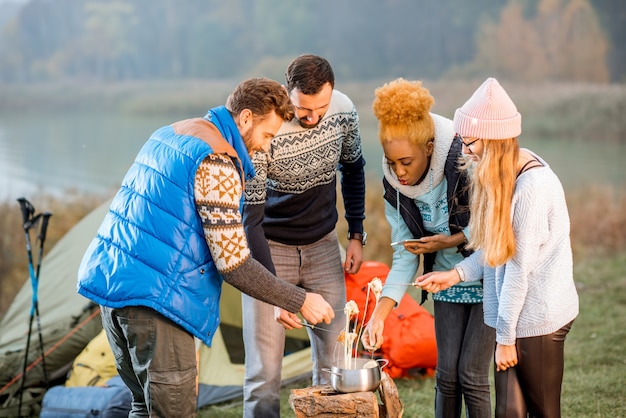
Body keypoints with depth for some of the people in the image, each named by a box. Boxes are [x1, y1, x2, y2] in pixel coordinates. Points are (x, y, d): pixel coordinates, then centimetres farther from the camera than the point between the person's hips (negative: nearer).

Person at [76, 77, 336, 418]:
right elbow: (233, 264, -15)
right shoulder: (219, 163, -13)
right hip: (153, 295, -10)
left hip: (109, 278, 10)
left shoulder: (170, 134, 17)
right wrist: (300, 301, -6)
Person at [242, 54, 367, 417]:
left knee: (334, 360, 3)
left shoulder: (343, 110, -12)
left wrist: (357, 234, 7)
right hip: (270, 248, -4)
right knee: (264, 370, -7)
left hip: (323, 245, 4)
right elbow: (250, 219, -23)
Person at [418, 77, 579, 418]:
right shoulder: (503, 175, 6)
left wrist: (505, 336, -14)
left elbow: (519, 267, -19)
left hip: (538, 318, -8)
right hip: (514, 313, 8)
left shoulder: (532, 186, -22)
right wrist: (455, 275, 0)